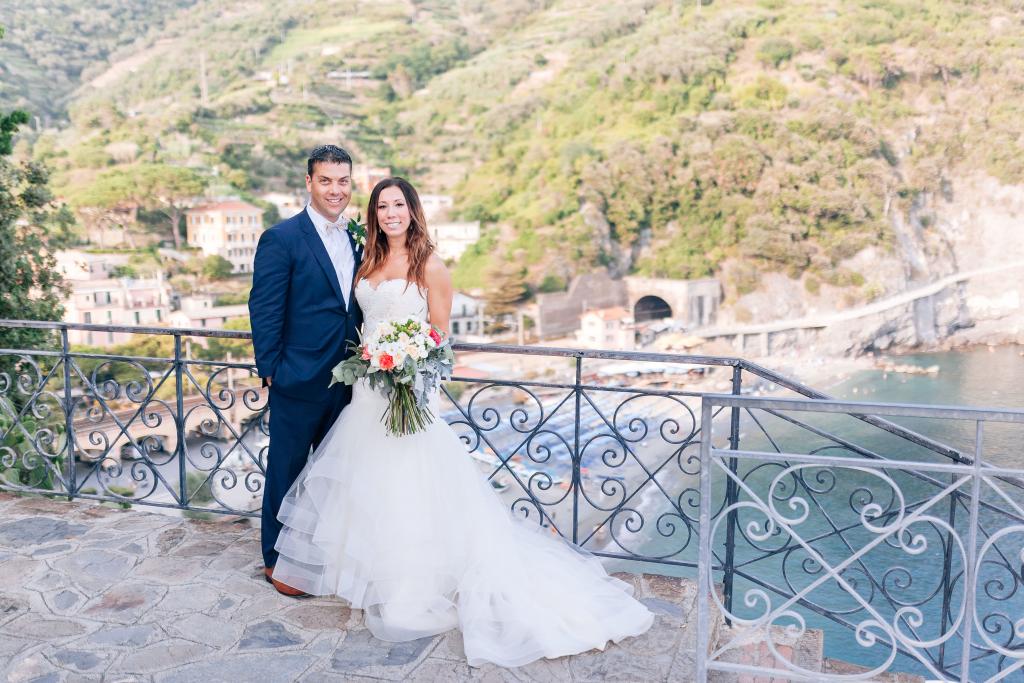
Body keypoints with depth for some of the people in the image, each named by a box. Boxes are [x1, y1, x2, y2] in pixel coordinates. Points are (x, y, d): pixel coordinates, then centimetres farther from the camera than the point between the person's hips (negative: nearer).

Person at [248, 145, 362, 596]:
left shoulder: (356, 240, 9)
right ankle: (277, 559, 24)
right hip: (298, 380, -6)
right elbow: (264, 311, -12)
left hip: (345, 380, 6)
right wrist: (270, 369, -13)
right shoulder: (281, 239, -11)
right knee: (287, 472, 8)